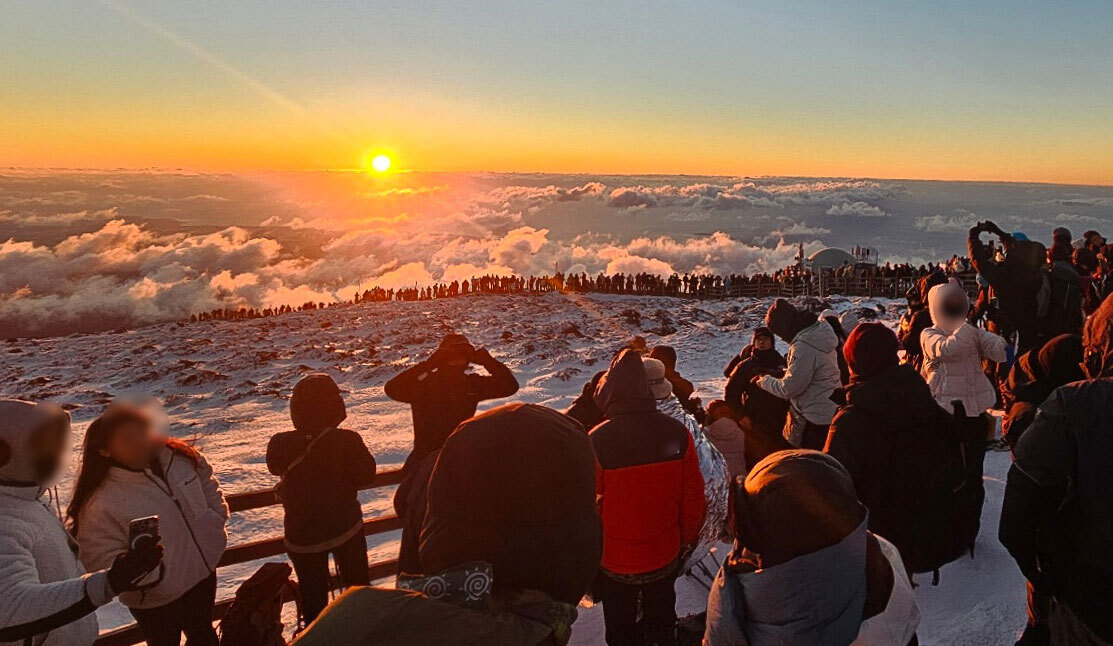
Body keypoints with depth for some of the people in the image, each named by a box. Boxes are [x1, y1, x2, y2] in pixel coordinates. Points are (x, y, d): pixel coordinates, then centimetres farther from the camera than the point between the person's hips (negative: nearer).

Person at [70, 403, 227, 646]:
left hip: (203, 574, 4)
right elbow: (98, 558, -24)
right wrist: (155, 573, -29)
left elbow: (211, 492, 4)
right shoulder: (103, 502, -27)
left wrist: (212, 531, -6)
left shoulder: (184, 460, -13)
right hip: (156, 601, -4)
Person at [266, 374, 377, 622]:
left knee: (312, 594, 18)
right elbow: (366, 477, -8)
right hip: (346, 527, -1)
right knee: (357, 586, 21)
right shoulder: (348, 440, -21)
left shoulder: (281, 444, -16)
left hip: (301, 533, 1)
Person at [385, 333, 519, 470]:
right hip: (425, 457, -2)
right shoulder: (424, 383, -12)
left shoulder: (472, 383, -1)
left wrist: (488, 361, -18)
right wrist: (428, 365, -33)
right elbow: (391, 389, -29)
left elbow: (510, 386, -4)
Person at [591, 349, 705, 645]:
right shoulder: (677, 433, -16)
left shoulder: (597, 441, -26)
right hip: (664, 555, 3)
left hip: (616, 562, -2)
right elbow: (694, 497, -6)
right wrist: (687, 540, 11)